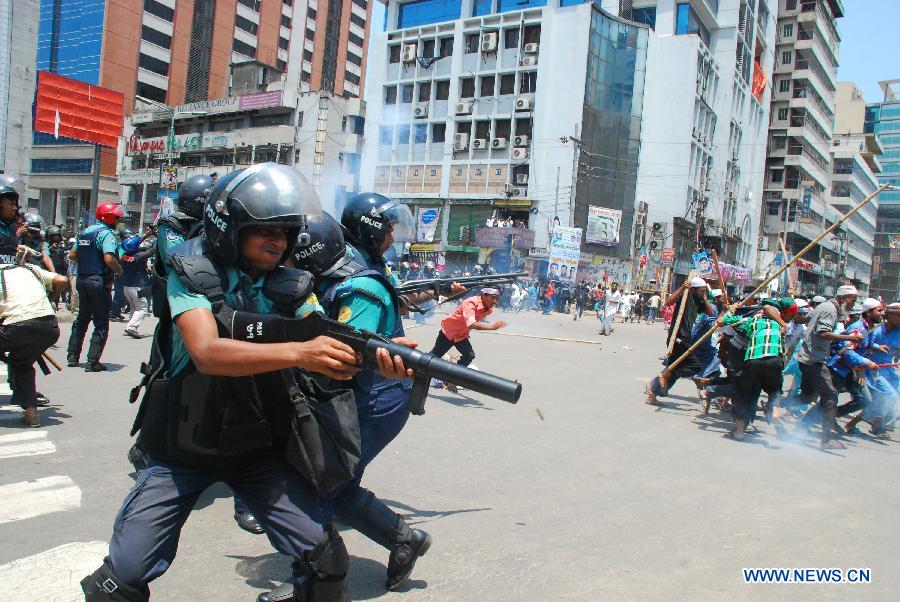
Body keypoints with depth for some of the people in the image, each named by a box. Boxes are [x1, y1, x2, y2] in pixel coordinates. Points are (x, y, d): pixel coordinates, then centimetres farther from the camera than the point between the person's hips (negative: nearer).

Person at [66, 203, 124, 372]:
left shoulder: (85, 231, 13)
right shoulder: (106, 233, -13)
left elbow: (73, 254, 16)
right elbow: (109, 259, -25)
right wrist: (120, 270, -9)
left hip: (82, 279, 8)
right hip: (99, 281, -8)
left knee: (82, 318, 20)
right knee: (101, 323, -1)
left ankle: (73, 357, 24)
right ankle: (92, 362, -3)